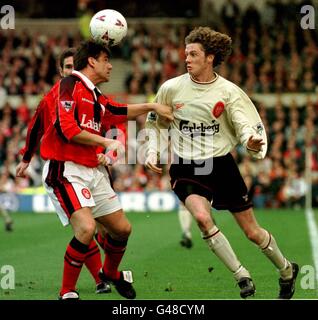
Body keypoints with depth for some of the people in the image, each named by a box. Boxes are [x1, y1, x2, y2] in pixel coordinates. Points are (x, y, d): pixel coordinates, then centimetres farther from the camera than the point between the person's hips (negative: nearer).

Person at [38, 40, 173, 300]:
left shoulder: (97, 97, 14)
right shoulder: (70, 85, -9)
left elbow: (119, 111, 32)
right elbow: (66, 128, -18)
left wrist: (151, 107, 33)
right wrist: (106, 142, -14)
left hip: (94, 171, 9)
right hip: (66, 171, -9)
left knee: (122, 229, 13)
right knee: (86, 228, -26)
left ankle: (111, 273, 43)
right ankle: (67, 293, -12)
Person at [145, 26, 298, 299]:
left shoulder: (228, 92, -8)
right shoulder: (172, 88, -4)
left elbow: (248, 127, -11)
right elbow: (155, 122, 13)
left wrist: (253, 142, -33)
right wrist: (153, 152, 1)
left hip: (221, 165, 0)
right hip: (186, 168, 0)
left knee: (252, 231, 5)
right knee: (202, 217, -29)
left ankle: (287, 270, 34)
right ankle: (242, 276, -14)